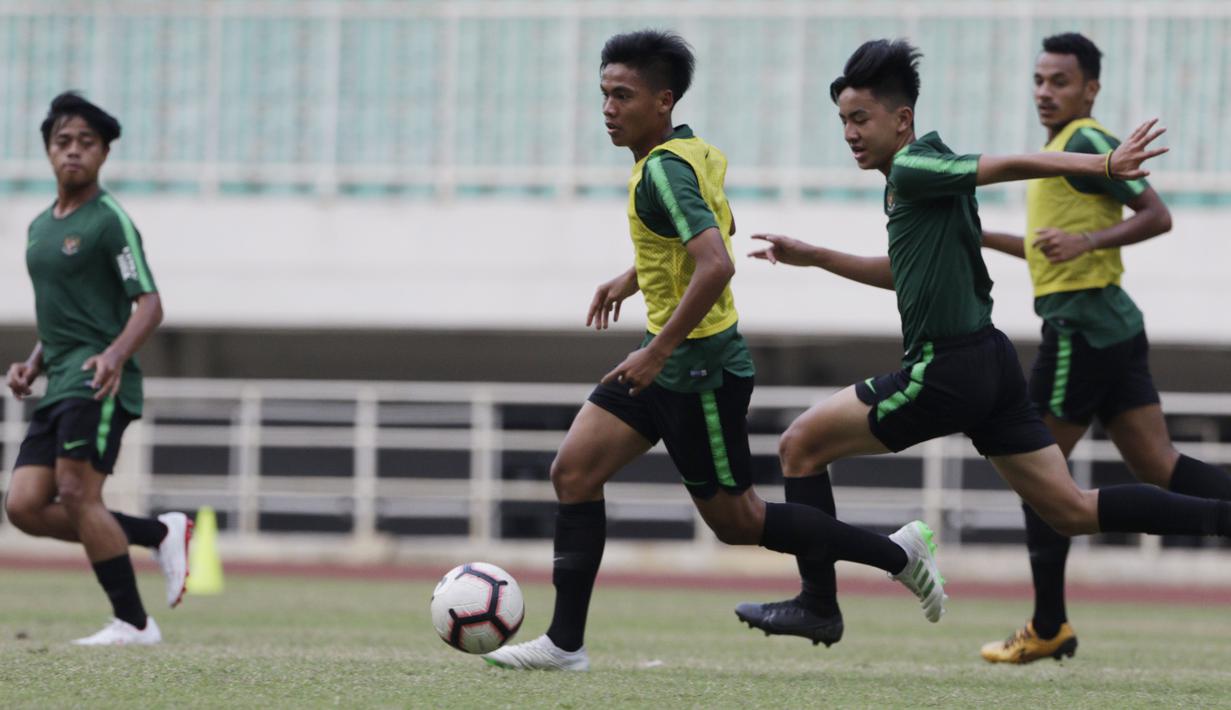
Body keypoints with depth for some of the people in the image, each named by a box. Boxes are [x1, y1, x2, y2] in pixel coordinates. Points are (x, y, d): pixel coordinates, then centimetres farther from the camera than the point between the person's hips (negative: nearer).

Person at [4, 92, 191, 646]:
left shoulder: (110, 221, -5)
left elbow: (149, 305, -12)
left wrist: (115, 353, -29)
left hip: (97, 381, -8)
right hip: (59, 385, 8)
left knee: (77, 493, -18)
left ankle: (132, 622, -10)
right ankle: (162, 533, 8)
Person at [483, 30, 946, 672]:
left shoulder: (664, 169, -22)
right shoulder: (700, 153, 7)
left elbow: (716, 265, -33)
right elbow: (715, 229, 26)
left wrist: (657, 353, -29)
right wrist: (630, 280, 25)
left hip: (698, 366, -10)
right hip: (667, 360, 10)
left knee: (735, 522, 2)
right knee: (573, 471, 3)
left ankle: (896, 554, 13)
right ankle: (565, 642, 3)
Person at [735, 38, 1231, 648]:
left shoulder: (912, 170, -11)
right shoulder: (916, 178, 17)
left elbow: (1010, 165, -21)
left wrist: (1105, 164, -31)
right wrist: (814, 257, 32)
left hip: (947, 370, -10)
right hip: (988, 365, 10)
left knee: (800, 446, 3)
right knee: (1073, 512, 6)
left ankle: (815, 603, 6)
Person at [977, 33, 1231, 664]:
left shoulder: (1084, 143, -10)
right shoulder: (1061, 147, 21)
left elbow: (1155, 216, -16)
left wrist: (1087, 240, -25)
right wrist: (985, 238, 29)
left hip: (1081, 324, -10)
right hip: (1114, 325, 10)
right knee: (1157, 466, 3)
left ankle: (1048, 628, 4)